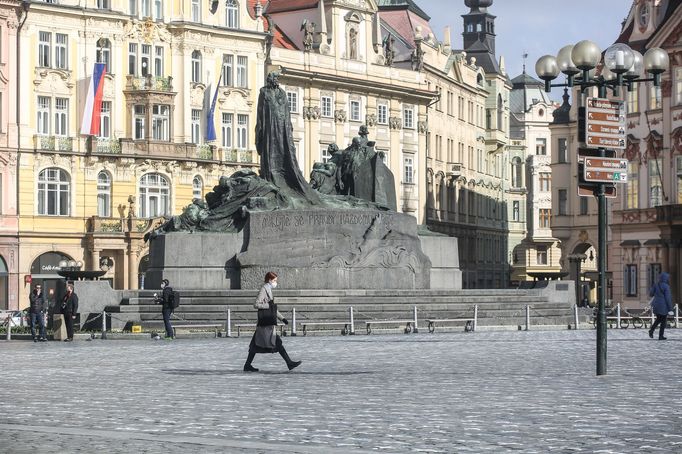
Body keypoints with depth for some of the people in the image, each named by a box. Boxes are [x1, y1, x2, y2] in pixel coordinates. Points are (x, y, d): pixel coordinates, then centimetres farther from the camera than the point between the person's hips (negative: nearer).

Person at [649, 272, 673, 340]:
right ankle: (661, 336, 9)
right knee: (663, 321, 8)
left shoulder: (656, 285, 2)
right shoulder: (666, 286, -14)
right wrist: (670, 309, -12)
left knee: (658, 319, 23)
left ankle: (651, 330, 4)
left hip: (656, 305, 6)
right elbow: (668, 298, -16)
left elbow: (650, 294, 5)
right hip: (663, 306, -6)